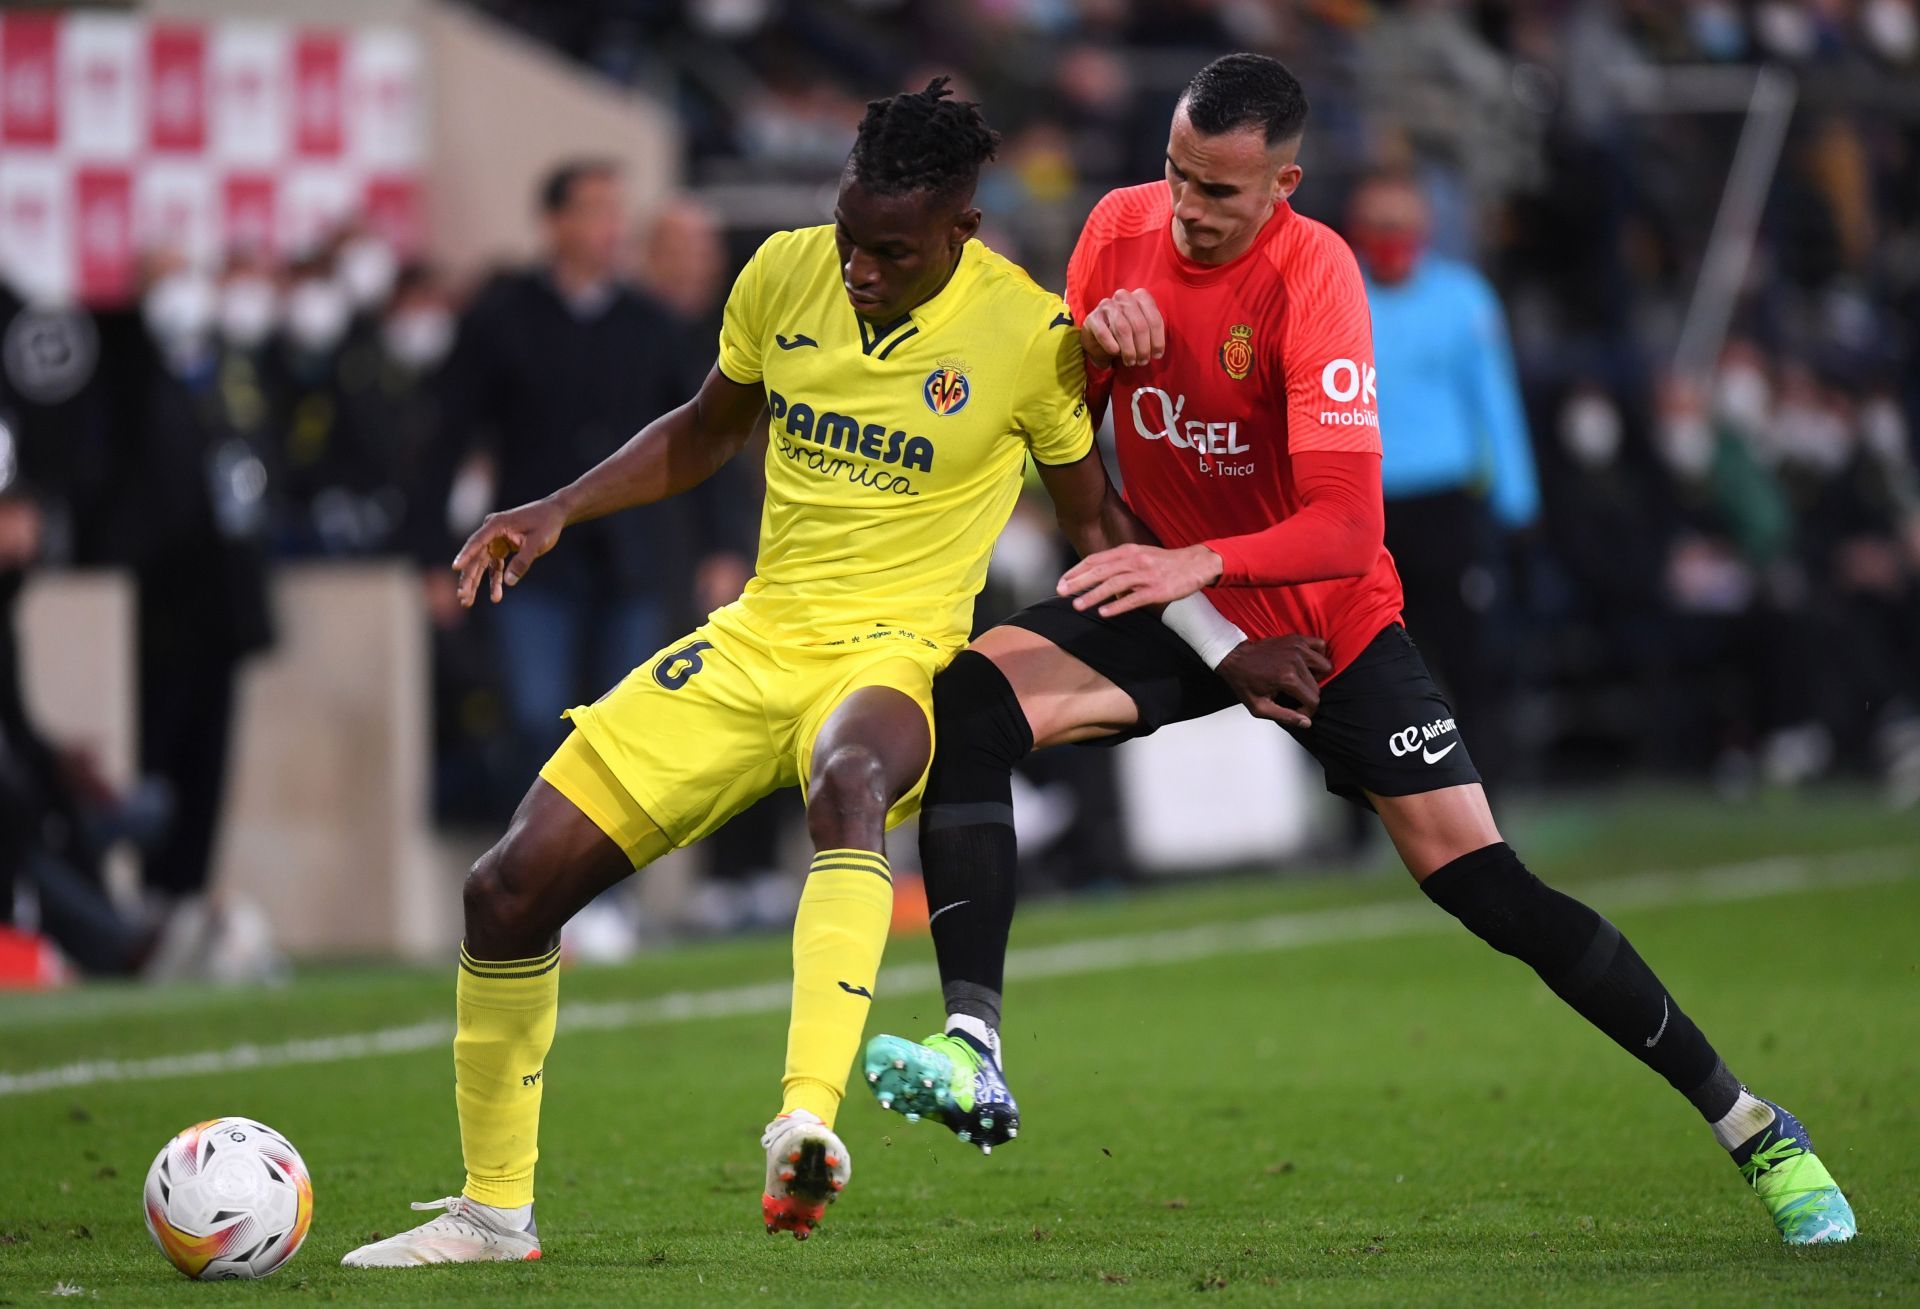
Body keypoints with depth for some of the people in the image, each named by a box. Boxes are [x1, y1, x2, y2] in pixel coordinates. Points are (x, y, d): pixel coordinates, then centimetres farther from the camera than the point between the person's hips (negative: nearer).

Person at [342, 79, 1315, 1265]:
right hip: (754, 640, 5)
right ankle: (494, 1211, 14)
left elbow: (1093, 520, 5)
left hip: (892, 657, -5)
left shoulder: (1030, 334, -11)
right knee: (512, 888, -3)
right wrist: (558, 511, 7)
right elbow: (706, 431, 18)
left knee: (847, 785, -43)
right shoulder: (786, 274, 0)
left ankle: (807, 1123, -57)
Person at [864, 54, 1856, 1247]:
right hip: (1173, 596, 4)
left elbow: (1345, 527, -32)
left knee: (1480, 877, -11)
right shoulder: (1122, 231, -8)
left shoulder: (1313, 275, -24)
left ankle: (1752, 1128, 2)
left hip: (1326, 617, -4)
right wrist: (1093, 346, -19)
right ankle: (971, 1056, -30)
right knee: (968, 701, -23)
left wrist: (1199, 562, -47)